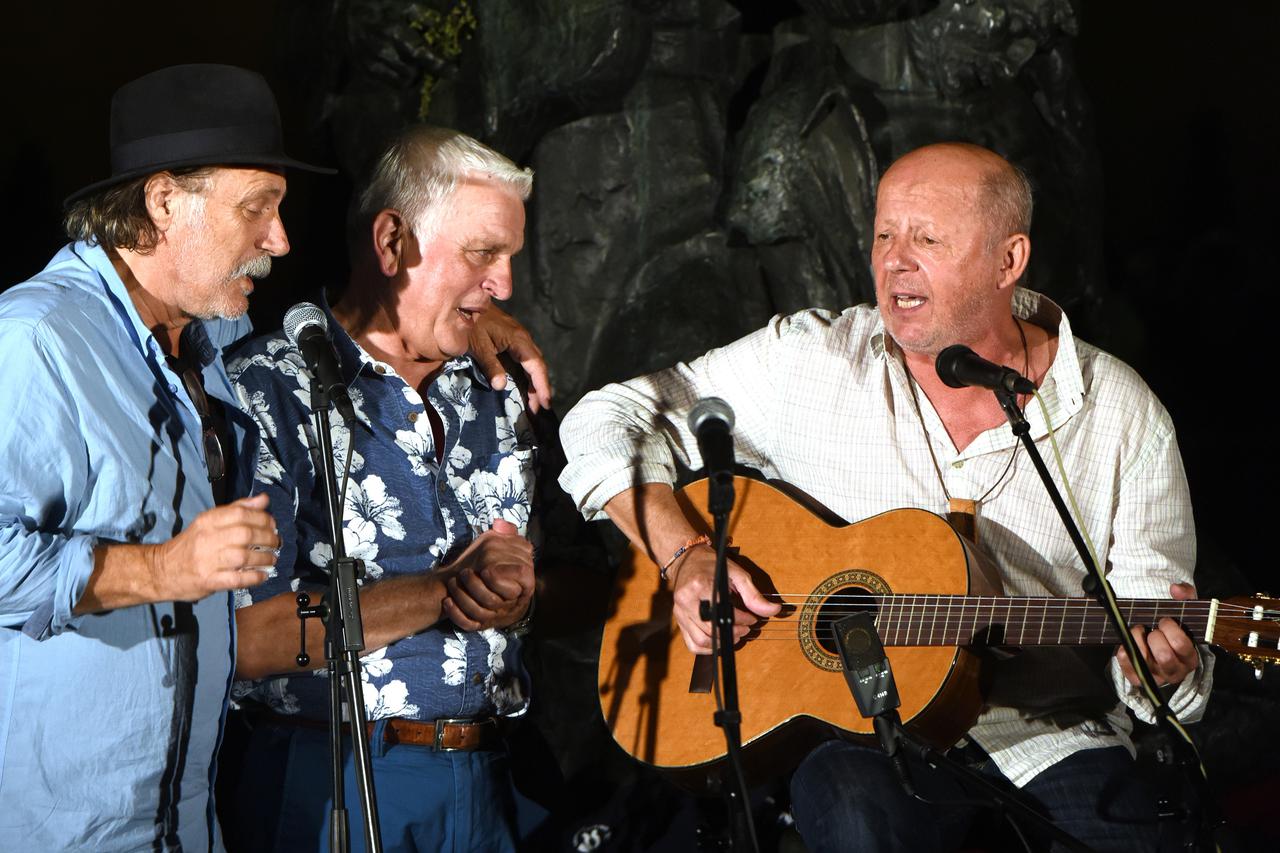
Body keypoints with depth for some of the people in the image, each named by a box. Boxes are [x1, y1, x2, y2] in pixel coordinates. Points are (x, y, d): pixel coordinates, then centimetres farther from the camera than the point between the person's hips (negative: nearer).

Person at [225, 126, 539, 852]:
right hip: (330, 784, -6)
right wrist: (439, 593, -16)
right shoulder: (271, 391, -10)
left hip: (480, 778, 6)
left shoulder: (493, 401, 12)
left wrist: (512, 588, -13)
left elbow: (522, 595, 10)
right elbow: (244, 638, -18)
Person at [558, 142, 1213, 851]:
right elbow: (606, 422, 3)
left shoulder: (1121, 414, 0)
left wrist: (1163, 670, -23)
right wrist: (683, 555, -12)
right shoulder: (810, 361, 0)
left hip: (1047, 735, 1)